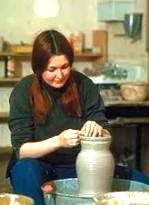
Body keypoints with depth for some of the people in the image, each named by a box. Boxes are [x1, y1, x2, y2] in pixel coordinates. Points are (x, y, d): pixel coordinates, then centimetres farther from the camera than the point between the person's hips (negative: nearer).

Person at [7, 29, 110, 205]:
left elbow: (106, 135, -4)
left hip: (77, 165, 1)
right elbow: (21, 149, -17)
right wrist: (58, 141, -34)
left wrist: (97, 130, -28)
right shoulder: (23, 90, -12)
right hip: (37, 164, -1)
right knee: (26, 169, -36)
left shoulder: (84, 85, -7)